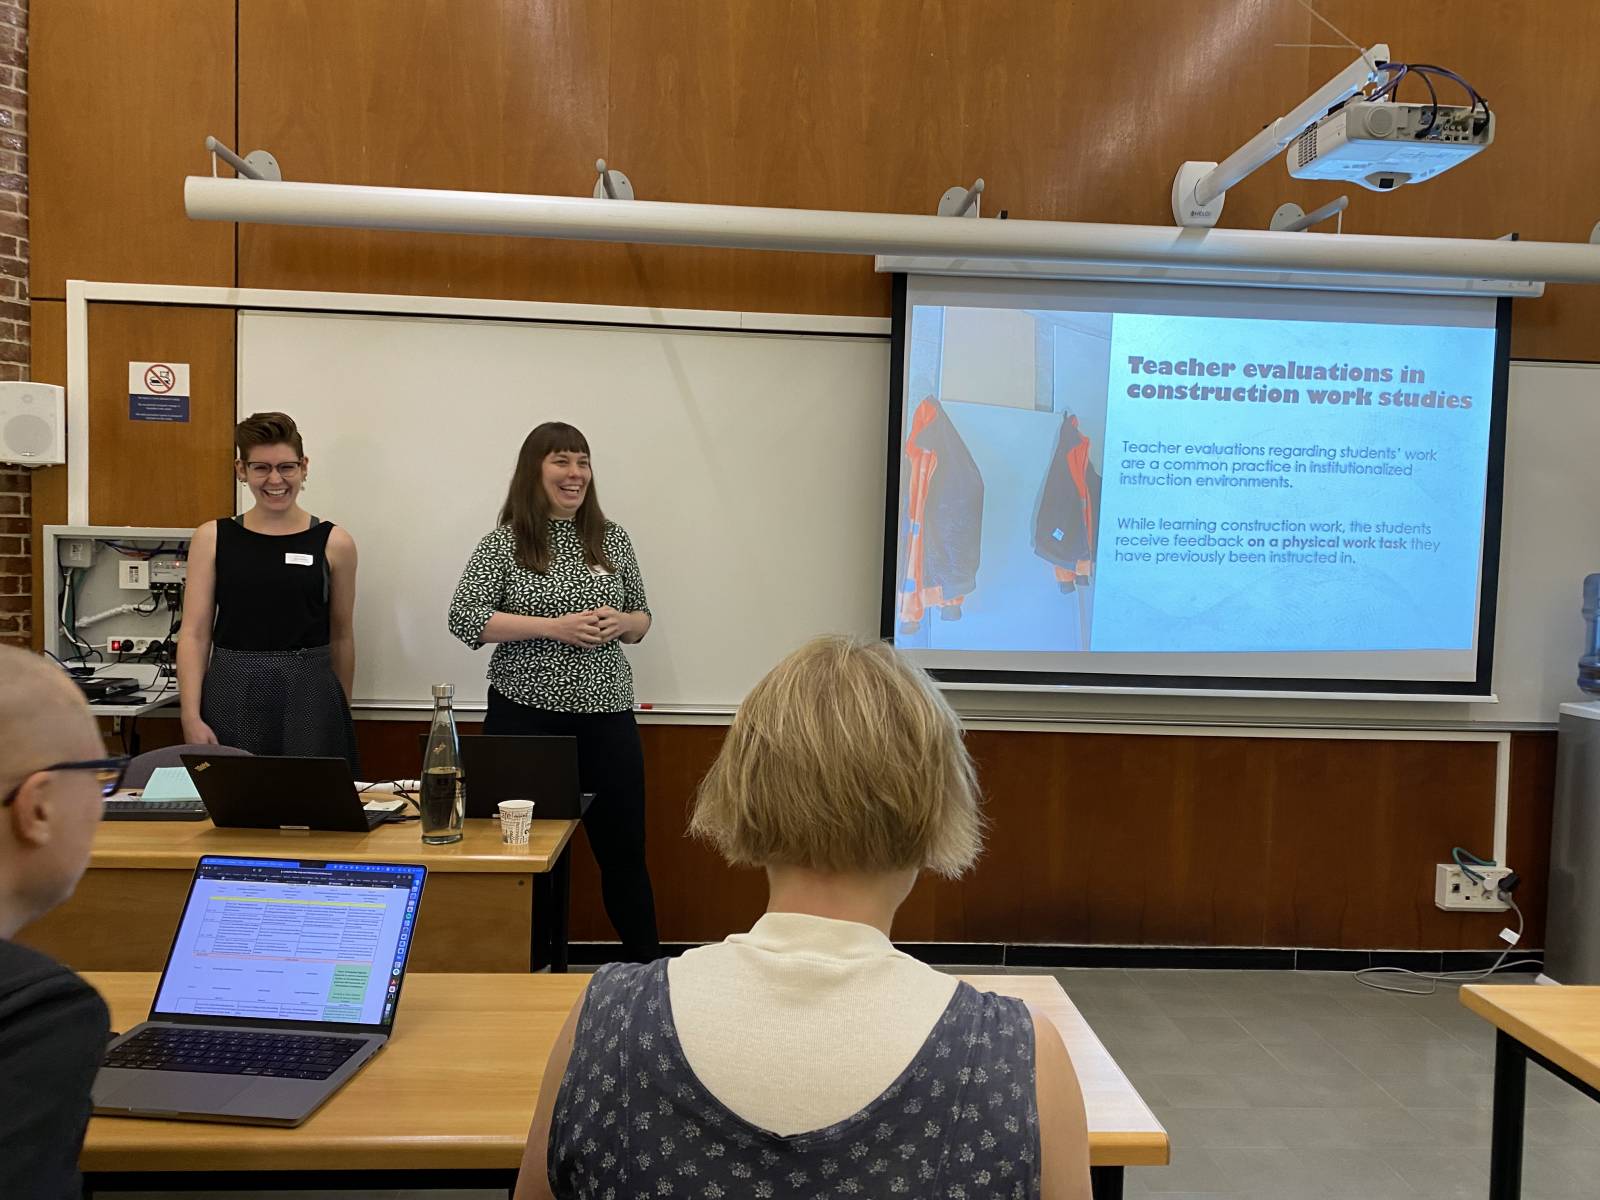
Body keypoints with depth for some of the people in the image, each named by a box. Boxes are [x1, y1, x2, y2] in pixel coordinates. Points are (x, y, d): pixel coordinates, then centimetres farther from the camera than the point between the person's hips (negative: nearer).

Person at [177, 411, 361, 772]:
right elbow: (194, 635, 1)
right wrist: (191, 717, -8)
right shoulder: (213, 538, 4)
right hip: (230, 697, 0)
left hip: (308, 695, 0)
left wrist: (342, 715, 14)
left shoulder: (333, 543, 2)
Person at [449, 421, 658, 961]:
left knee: (624, 849, 6)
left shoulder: (612, 539, 9)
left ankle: (646, 966, 19)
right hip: (526, 715, -2)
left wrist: (619, 622, -9)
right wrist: (553, 626, -17)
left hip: (606, 715, 3)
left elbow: (641, 619, 16)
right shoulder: (504, 543, -1)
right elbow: (464, 618, -9)